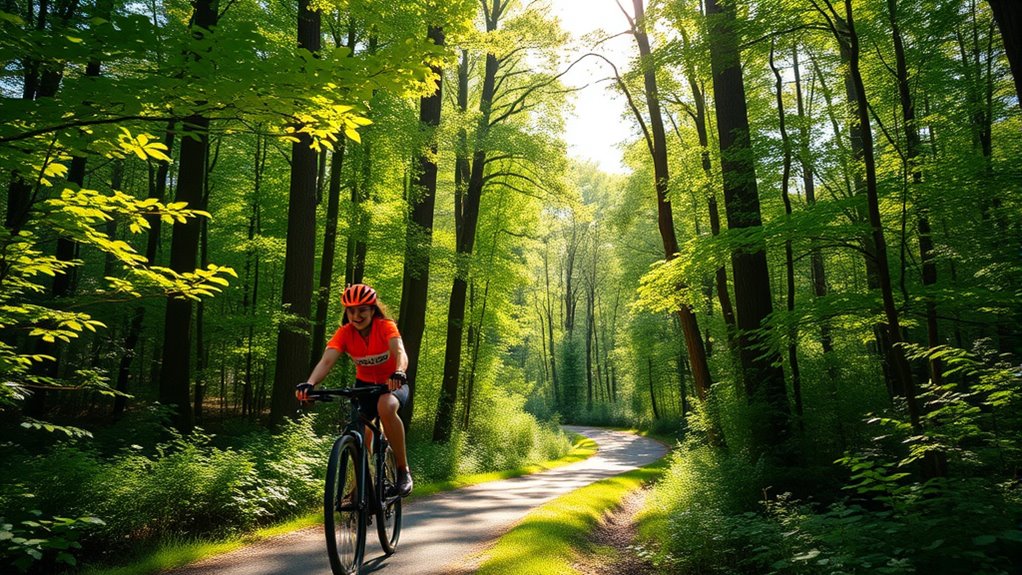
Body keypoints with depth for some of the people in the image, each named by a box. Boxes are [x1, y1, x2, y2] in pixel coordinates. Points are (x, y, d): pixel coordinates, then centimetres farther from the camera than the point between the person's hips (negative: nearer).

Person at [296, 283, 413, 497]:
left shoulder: (386, 326, -21)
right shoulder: (344, 333, -15)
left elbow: (400, 352, -38)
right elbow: (326, 361, -30)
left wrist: (399, 373, -61)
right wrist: (310, 383, -50)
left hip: (392, 384, -3)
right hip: (364, 384, 4)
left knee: (386, 407, -37)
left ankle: (403, 469, -22)